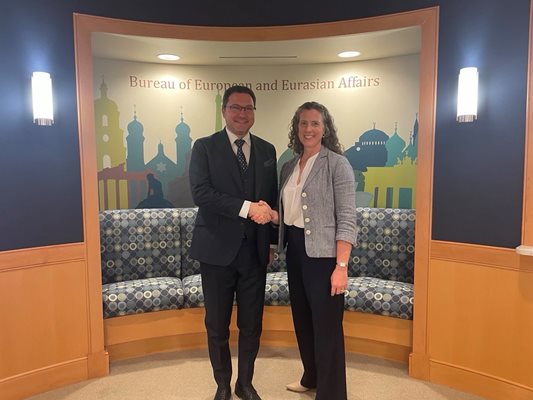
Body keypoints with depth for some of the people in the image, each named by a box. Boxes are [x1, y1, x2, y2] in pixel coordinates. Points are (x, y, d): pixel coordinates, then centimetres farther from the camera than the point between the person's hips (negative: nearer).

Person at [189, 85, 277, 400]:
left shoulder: (267, 150, 9)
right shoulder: (205, 147, -2)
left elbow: (272, 199, 12)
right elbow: (200, 192, -16)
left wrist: (271, 240, 8)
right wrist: (247, 207, -22)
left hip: (255, 250, 3)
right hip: (218, 249, -2)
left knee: (252, 324, 13)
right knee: (217, 325, 11)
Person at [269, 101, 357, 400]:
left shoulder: (337, 164, -10)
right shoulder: (289, 167, 10)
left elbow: (347, 220, -15)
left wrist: (341, 266, -20)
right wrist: (273, 215, 0)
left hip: (323, 254, -7)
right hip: (295, 250, 7)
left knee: (326, 326, 3)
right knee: (302, 319, 19)